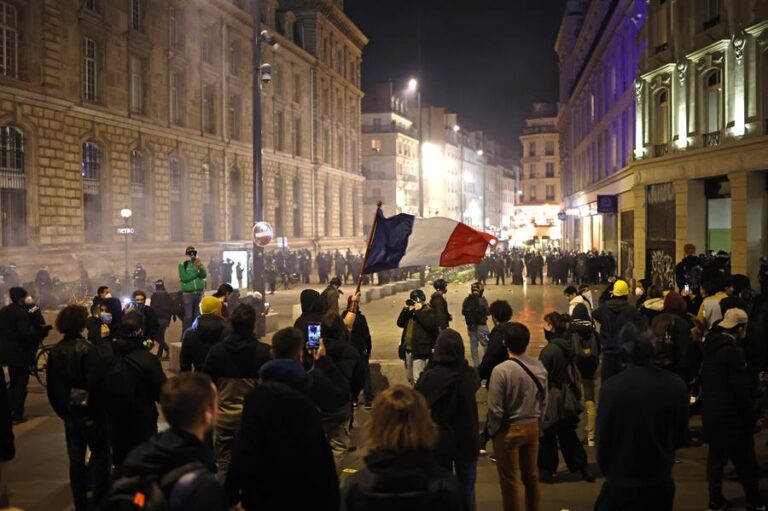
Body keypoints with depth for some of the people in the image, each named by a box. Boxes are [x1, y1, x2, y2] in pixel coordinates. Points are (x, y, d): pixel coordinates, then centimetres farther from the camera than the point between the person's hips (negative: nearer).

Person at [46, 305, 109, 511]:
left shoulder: (55, 351, 0)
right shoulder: (87, 349, -18)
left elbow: (51, 387, 6)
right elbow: (94, 384, -21)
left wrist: (61, 410, 15)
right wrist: (100, 410, -7)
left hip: (70, 413, 6)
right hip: (90, 412, -6)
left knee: (76, 459, 14)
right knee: (100, 455, 8)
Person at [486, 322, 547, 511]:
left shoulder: (501, 370, -22)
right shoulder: (539, 367, -7)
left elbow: (495, 409, -18)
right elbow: (544, 401, 3)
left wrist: (493, 431, -2)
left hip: (508, 430, -5)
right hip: (532, 427, 5)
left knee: (509, 480, 9)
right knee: (531, 476, 20)